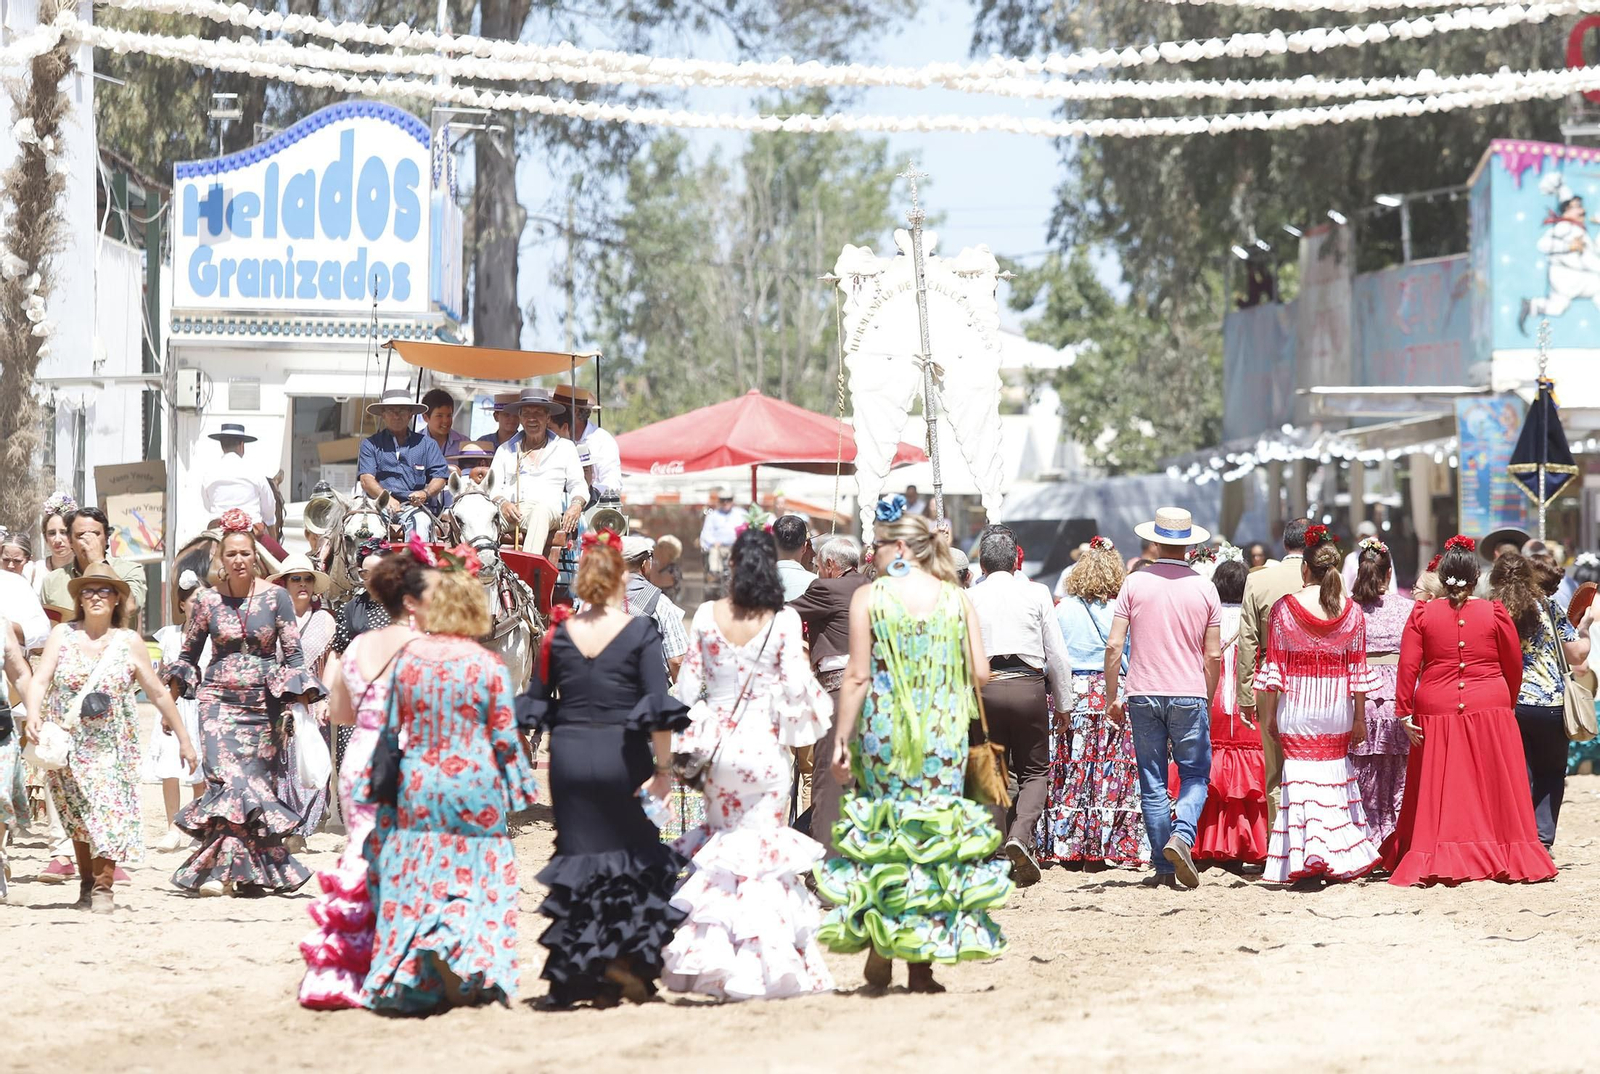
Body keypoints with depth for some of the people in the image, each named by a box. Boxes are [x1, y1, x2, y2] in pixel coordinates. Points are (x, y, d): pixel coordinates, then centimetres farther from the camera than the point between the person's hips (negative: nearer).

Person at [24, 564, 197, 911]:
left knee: (109, 813, -13)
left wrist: (184, 739, 7)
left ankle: (102, 887, -10)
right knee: (78, 817, 5)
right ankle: (86, 883, 17)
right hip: (66, 744, 1)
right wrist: (33, 715, -27)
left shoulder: (128, 642, 1)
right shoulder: (63, 635, 2)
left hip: (111, 746, -1)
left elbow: (158, 694, 5)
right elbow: (40, 680, -7)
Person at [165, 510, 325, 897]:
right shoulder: (207, 601, 4)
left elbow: (293, 654, 3)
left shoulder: (276, 597, 1)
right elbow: (187, 656, 15)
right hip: (219, 701, -1)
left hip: (264, 704, 1)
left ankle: (249, 873, 10)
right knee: (227, 780, -16)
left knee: (258, 783, 1)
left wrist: (303, 700, -6)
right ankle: (221, 869, -20)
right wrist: (170, 699, 11)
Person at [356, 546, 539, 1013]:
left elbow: (390, 732, 3)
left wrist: (376, 783, 13)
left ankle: (413, 982, 1)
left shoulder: (408, 659, -2)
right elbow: (504, 738, -4)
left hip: (418, 787, 2)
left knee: (417, 877, 8)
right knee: (477, 877, 7)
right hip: (476, 788, -2)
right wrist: (518, 787, 9)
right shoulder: (489, 666, -8)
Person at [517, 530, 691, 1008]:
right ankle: (628, 963, 4)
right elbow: (659, 707, -11)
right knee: (634, 856, 12)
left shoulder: (559, 635, 3)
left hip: (568, 756, 3)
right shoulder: (640, 633, -5)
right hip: (622, 756, -3)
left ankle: (589, 981, 6)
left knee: (579, 858, 8)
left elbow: (535, 704, 9)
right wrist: (663, 767, -8)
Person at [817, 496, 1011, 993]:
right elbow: (980, 673, 1)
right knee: (935, 834, 6)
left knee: (880, 836, 7)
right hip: (944, 737, 2)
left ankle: (879, 956, 6)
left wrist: (841, 739, -4)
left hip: (883, 733, -2)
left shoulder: (869, 597, -4)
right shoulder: (956, 599, 3)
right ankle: (923, 961, 5)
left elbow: (857, 676, -8)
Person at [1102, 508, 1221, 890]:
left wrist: (1111, 696, 4)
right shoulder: (1204, 588, 1)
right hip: (1190, 695, 0)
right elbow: (1212, 655, 2)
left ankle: (1164, 868, 6)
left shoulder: (1135, 583, -1)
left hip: (1144, 696, 0)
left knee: (1153, 783, 6)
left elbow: (1114, 646, -4)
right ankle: (1181, 834, -17)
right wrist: (1207, 700, 14)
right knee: (1195, 775, 9)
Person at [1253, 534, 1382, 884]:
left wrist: (1269, 714, 3)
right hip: (1338, 710, 2)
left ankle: (1305, 857, -7)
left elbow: (1273, 665, -4)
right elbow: (1358, 668, 1)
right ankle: (1341, 855, 16)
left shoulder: (1284, 608, -7)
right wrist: (1360, 718, 7)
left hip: (1297, 707, -2)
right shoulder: (1352, 611, -2)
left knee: (1301, 773, 2)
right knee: (1335, 770, 14)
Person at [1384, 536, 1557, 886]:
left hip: (1436, 712, 1)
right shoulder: (1494, 613, 0)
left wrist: (1404, 711, -1)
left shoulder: (1422, 613, 0)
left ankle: (1436, 860, 8)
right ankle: (1504, 856, 9)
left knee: (1439, 793, 7)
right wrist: (1508, 702, 22)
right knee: (1494, 790, 6)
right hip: (1490, 710, -1)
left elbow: (1408, 665, -4)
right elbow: (1514, 665, 7)